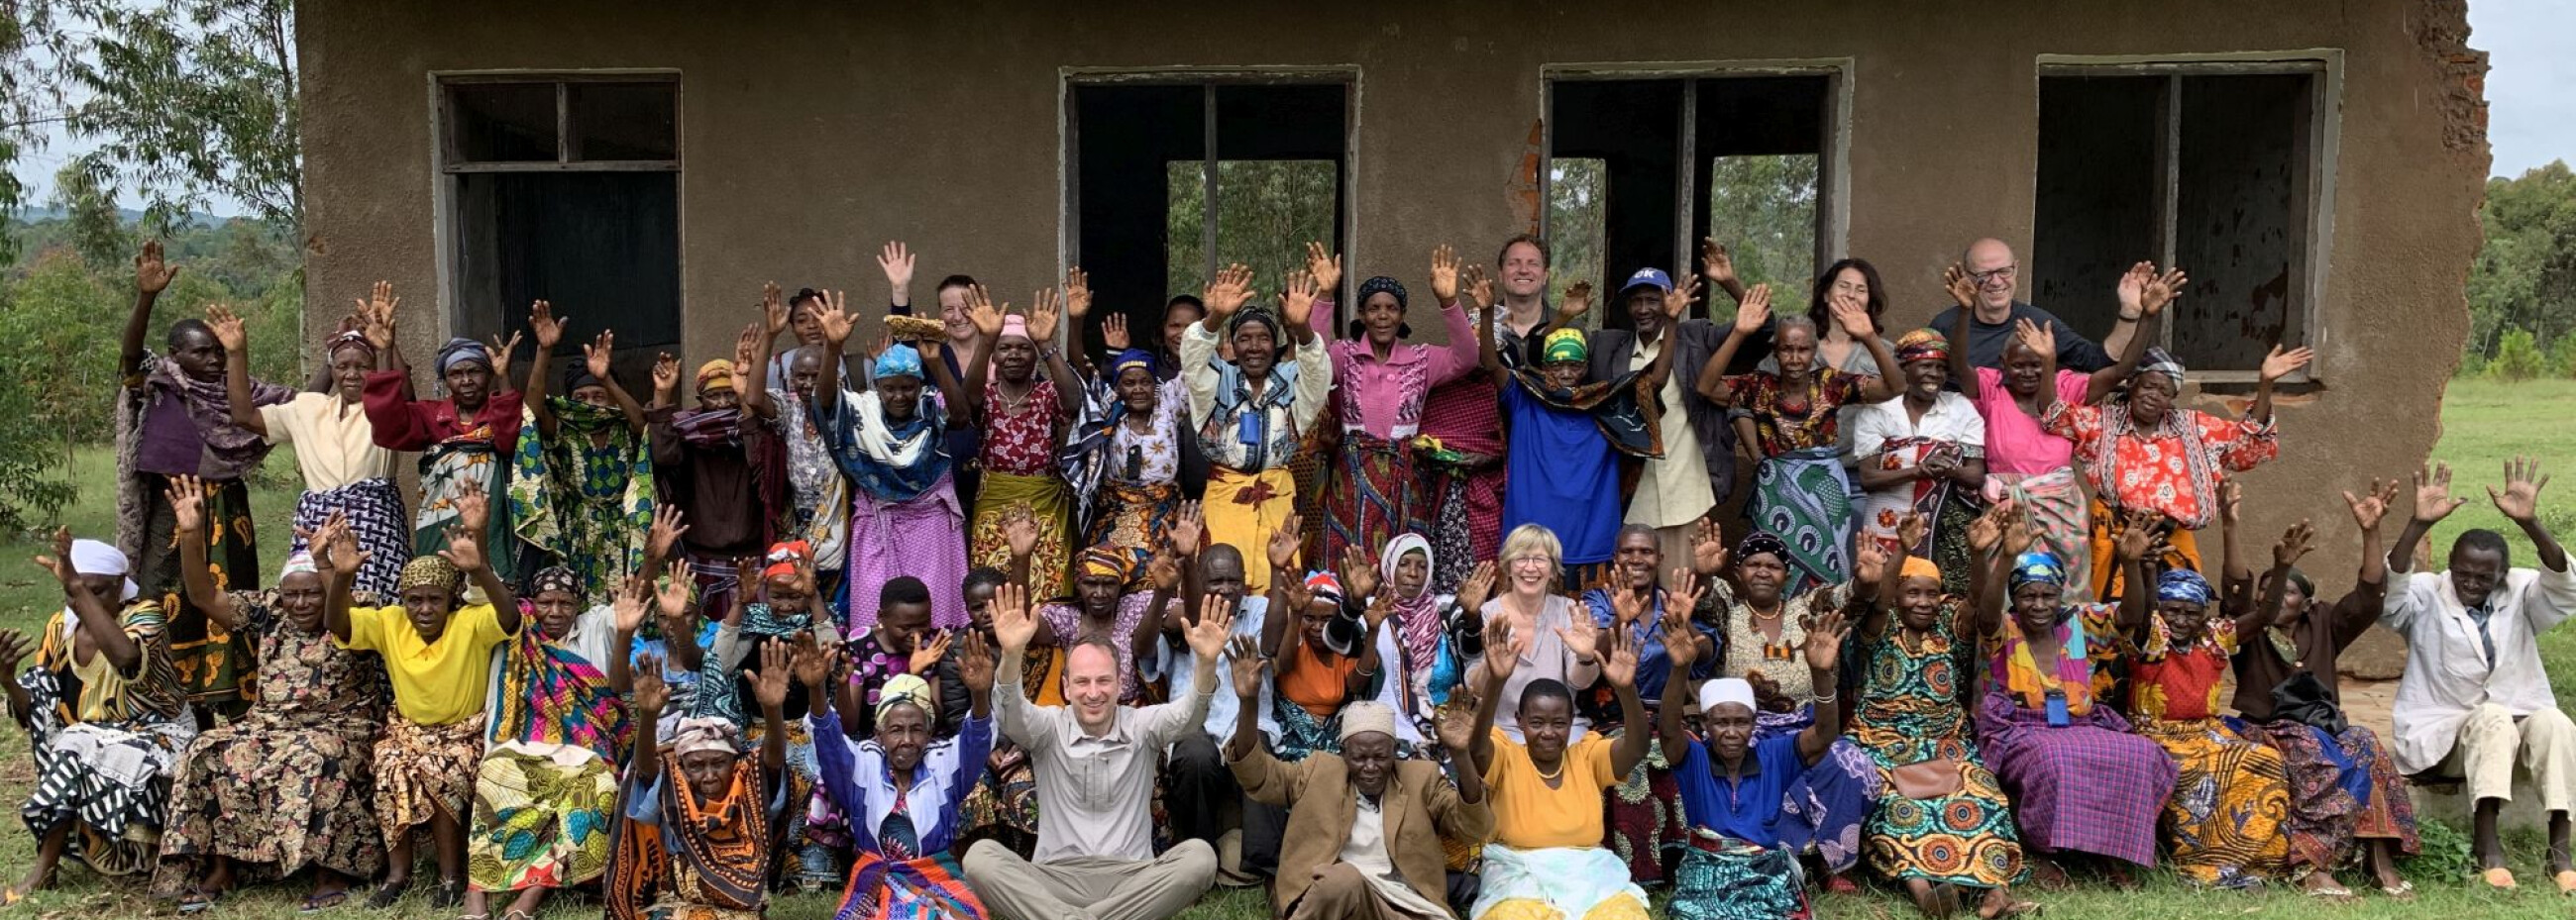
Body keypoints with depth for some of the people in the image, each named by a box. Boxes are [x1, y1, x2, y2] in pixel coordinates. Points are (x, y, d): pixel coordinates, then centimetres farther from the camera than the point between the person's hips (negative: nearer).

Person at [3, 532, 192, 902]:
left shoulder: (143, 615, -14)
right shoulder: (60, 628, 1)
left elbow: (126, 655, -41)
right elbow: (37, 712, 0)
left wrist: (80, 587, -41)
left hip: (153, 736, -6)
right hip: (92, 741, 6)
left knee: (78, 752, -29)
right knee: (41, 685, -16)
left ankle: (42, 871, -12)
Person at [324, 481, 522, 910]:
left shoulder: (470, 623, -17)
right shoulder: (389, 623, -6)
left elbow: (509, 617, -37)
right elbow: (337, 624, -18)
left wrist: (479, 569, -54)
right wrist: (340, 577, -39)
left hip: (464, 733, -3)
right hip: (407, 729, 3)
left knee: (439, 772, -31)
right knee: (392, 770, -27)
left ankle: (452, 874, -13)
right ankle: (398, 871, -10)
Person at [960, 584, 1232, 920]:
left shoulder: (1141, 725, 5)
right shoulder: (1050, 726, 4)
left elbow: (1187, 714, -14)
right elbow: (1012, 717, -18)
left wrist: (1206, 663, -36)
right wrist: (1011, 656, -39)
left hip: (1130, 878, 1)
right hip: (1056, 878, -1)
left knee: (1199, 857, -28)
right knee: (980, 857, -25)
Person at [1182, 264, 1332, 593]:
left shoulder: (1290, 379, 5)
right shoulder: (1219, 378, 4)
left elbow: (1315, 366, -15)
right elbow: (1193, 356, -16)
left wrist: (1301, 327, -38)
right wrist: (1215, 318, -37)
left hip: (1277, 495, 1)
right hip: (1224, 493, -1)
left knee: (1276, 584, -5)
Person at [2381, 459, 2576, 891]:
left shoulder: (2520, 594, 6)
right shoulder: (2427, 595, 0)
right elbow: (2387, 590, -23)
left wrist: (2529, 522, -33)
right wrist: (2419, 524, -36)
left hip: (2517, 724, 2)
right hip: (2445, 734, -2)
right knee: (2493, 717, -34)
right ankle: (2486, 842, -36)